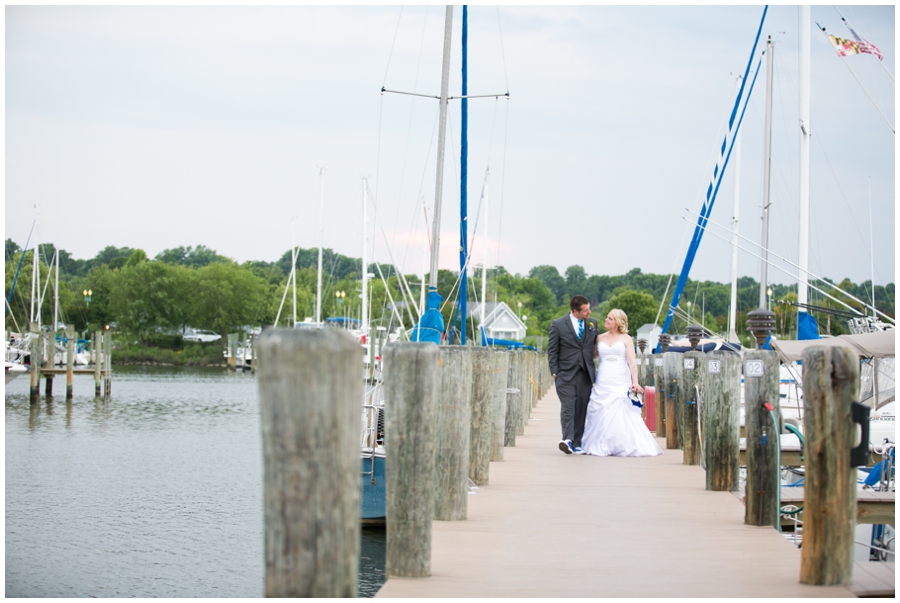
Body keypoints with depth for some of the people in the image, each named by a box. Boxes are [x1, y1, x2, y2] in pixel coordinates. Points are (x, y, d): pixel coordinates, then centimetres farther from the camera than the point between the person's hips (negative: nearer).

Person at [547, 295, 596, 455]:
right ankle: (567, 439, -26)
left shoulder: (592, 324, 10)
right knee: (568, 407, -15)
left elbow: (595, 346, 16)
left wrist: (593, 371, 7)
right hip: (566, 375, -4)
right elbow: (552, 351, 2)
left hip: (585, 375, 4)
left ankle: (576, 444, 7)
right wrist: (555, 372, -5)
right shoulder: (558, 325, -1)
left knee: (581, 410, 3)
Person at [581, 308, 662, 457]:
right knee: (601, 416, -3)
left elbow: (632, 362, -3)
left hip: (621, 384, -3)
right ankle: (601, 447, 3)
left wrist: (635, 382, -14)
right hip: (603, 383, 3)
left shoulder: (626, 339, 3)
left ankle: (626, 446, -5)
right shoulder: (600, 338, 13)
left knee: (622, 415, -10)